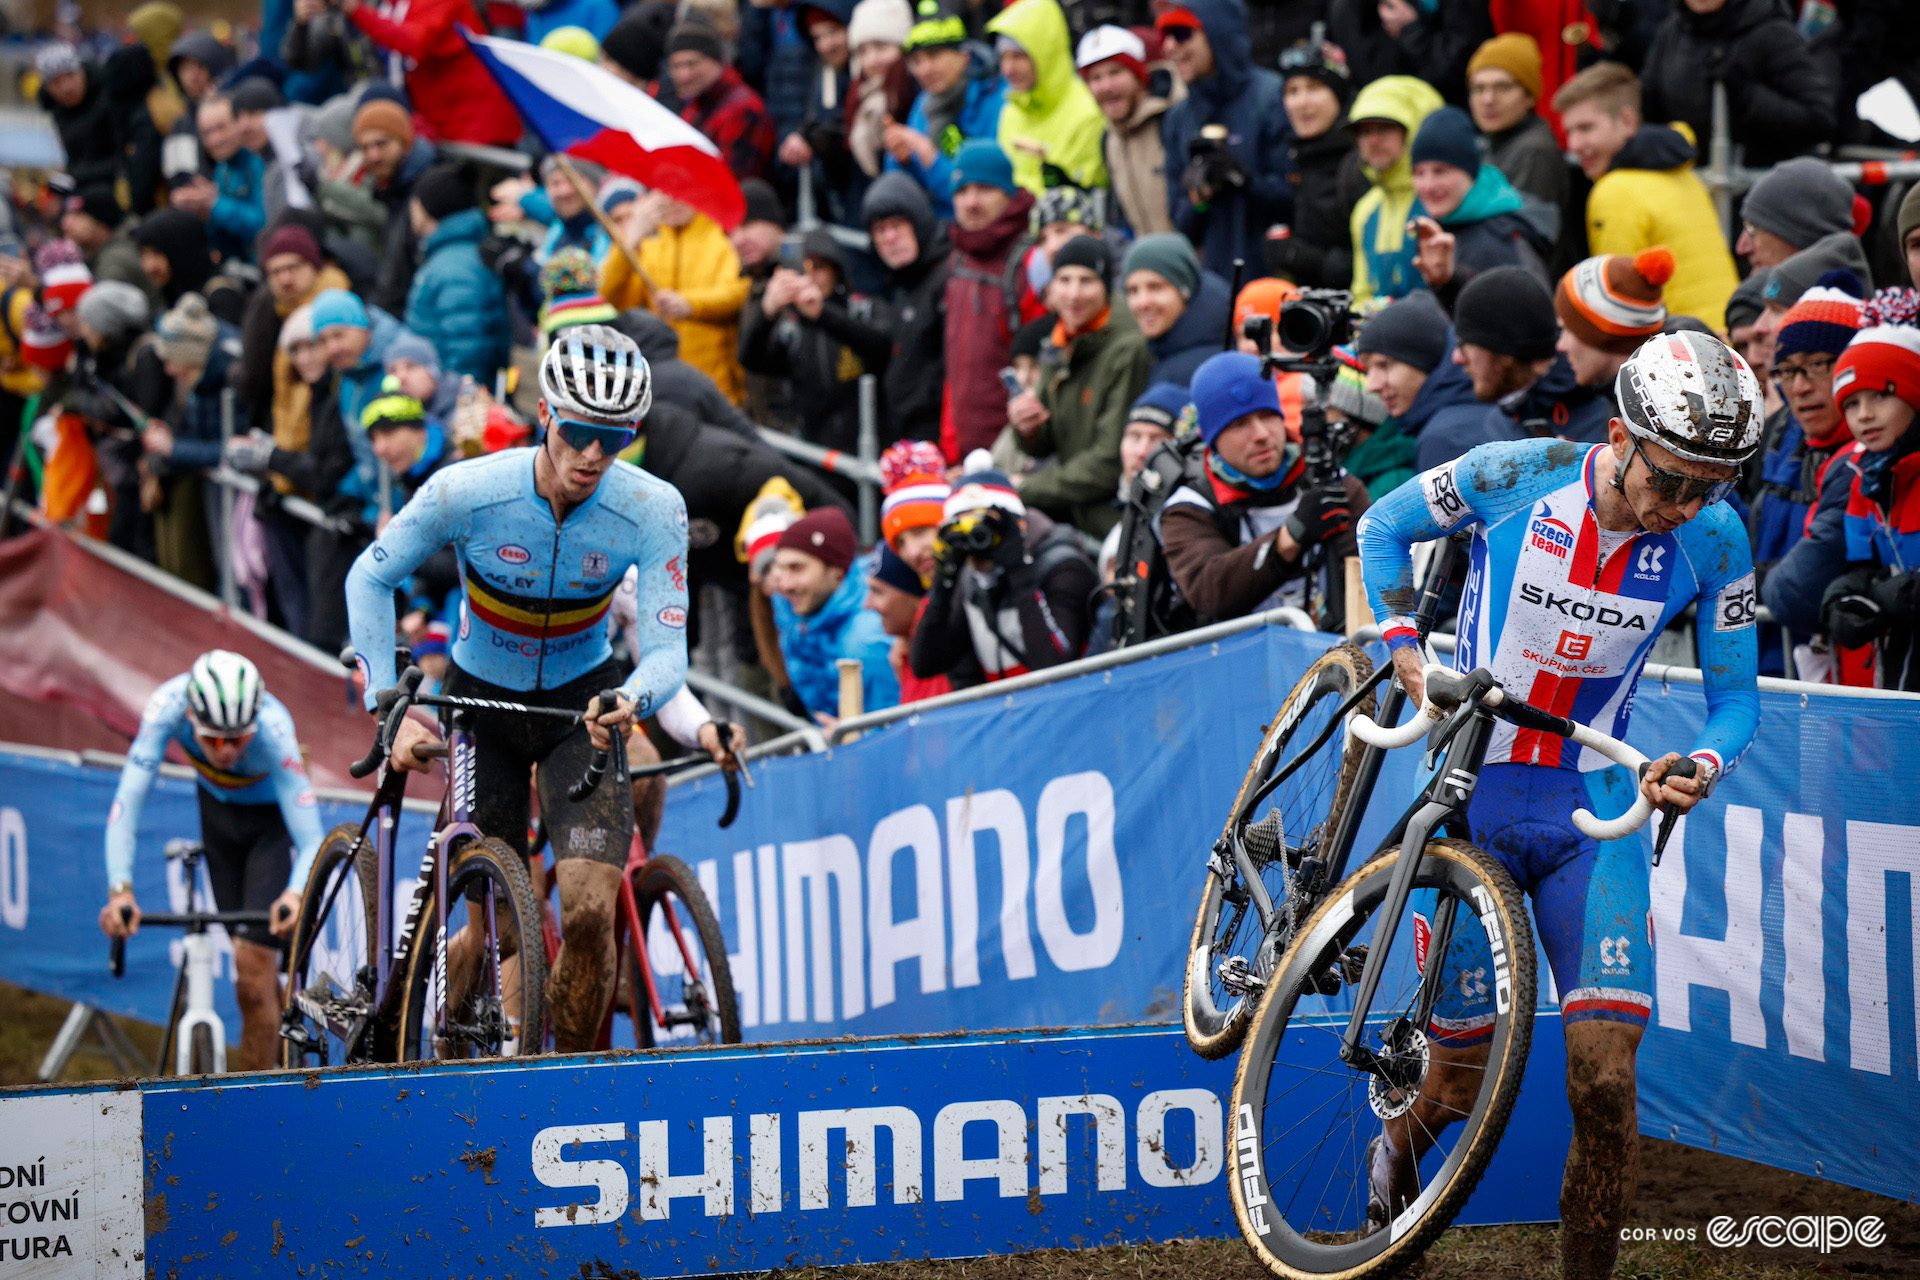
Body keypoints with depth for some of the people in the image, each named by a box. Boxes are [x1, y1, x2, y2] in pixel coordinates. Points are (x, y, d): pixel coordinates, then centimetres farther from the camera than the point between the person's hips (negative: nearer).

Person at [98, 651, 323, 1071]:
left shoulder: (273, 730, -38)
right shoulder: (168, 706, -34)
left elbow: (311, 841, -40)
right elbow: (127, 800, -36)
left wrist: (297, 893, -60)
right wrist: (120, 889, -48)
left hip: (272, 818, -3)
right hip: (217, 809, 3)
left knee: (252, 970, -14)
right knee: (249, 962, 9)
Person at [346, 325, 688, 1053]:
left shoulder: (651, 510, -22)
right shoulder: (468, 493, -24)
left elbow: (667, 650, -23)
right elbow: (370, 579, -10)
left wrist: (630, 700, -46)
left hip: (583, 702, 0)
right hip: (482, 701, 0)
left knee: (589, 912, -19)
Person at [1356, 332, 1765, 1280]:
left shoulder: (1713, 541, -8)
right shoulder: (1517, 476, -13)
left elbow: (1734, 695, 1)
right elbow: (1386, 526, 5)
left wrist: (1703, 764, -21)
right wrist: (1402, 645, -8)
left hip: (1594, 811, 1)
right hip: (1471, 795, -1)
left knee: (1605, 1078, -14)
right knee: (1469, 1071, 2)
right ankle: (1395, 1161, 38)